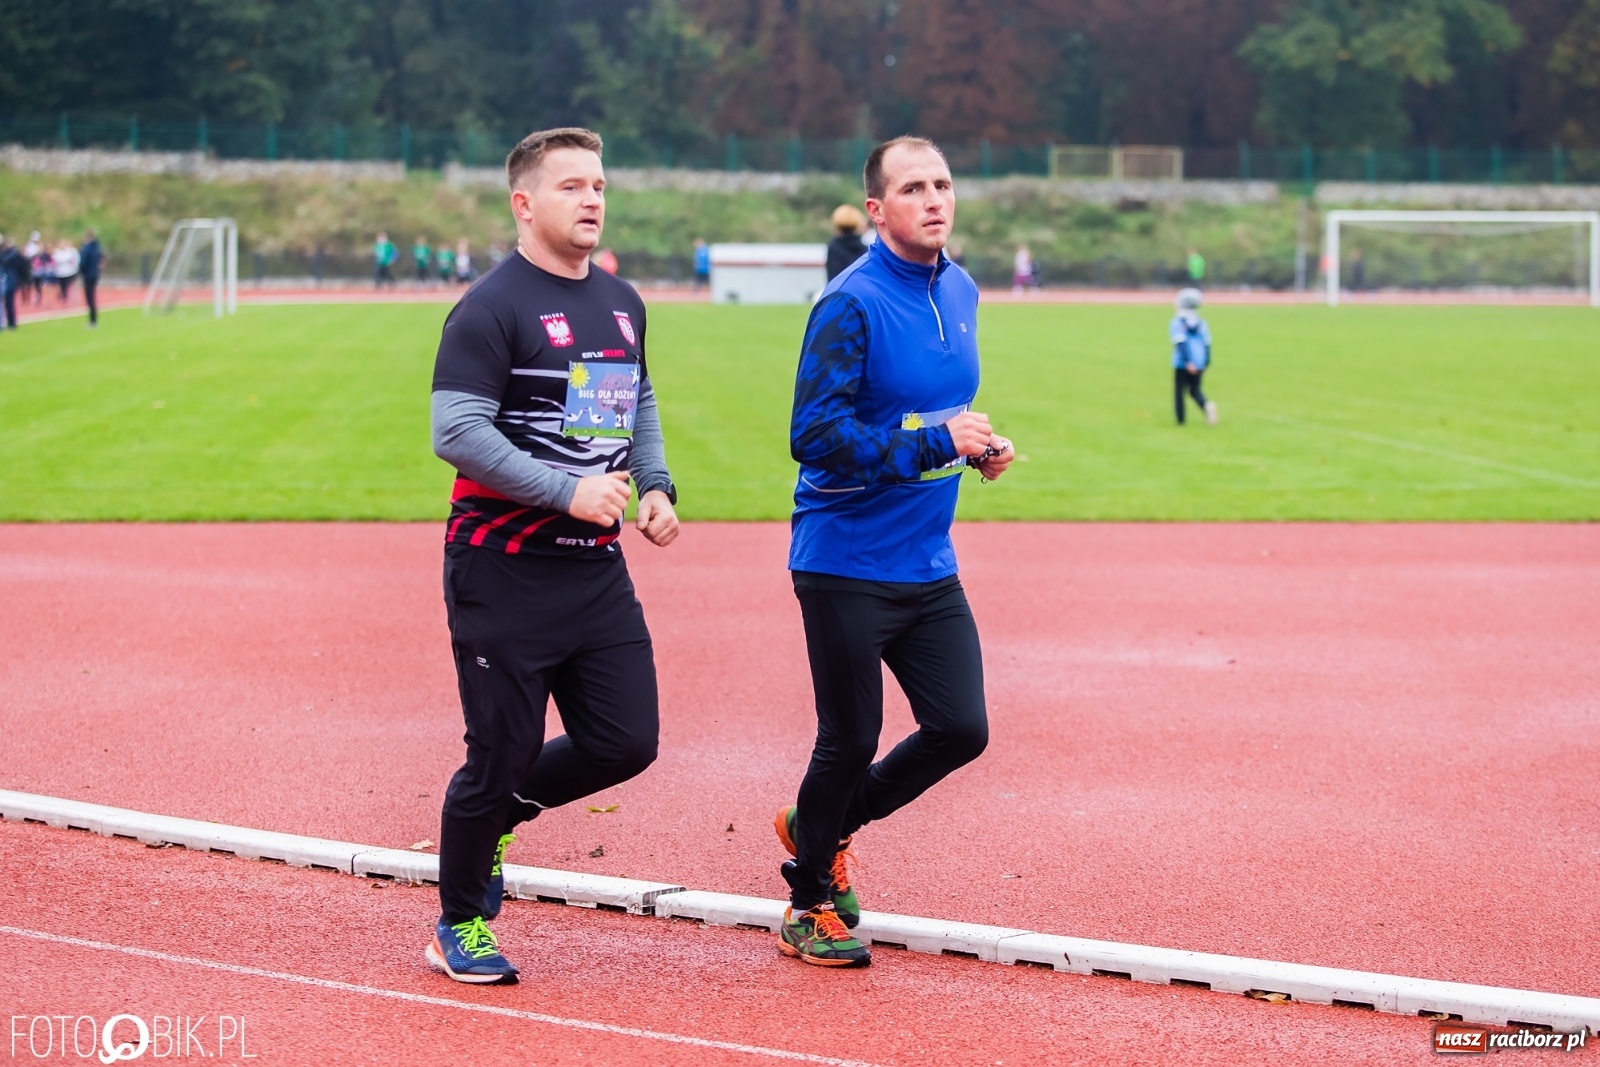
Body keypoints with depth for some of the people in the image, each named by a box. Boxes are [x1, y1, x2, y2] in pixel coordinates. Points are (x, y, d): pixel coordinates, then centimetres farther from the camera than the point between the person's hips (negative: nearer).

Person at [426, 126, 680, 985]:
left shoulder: (622, 303, 13)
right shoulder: (491, 310, -12)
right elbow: (456, 432, -18)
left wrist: (656, 484, 9)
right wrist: (567, 491, -22)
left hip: (597, 568, 7)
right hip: (505, 574, -7)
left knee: (626, 742, 3)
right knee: (506, 752, -1)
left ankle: (494, 814, 29)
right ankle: (459, 924, 19)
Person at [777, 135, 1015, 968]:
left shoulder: (961, 293, 9)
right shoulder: (851, 305, -16)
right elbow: (815, 437, -22)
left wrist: (978, 445, 3)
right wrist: (934, 444, -24)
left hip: (928, 565, 7)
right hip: (846, 564, -7)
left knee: (960, 729, 4)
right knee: (851, 739, 3)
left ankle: (823, 826, 29)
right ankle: (810, 904, 25)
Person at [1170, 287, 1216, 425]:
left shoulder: (1177, 322, -7)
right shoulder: (1201, 323, 8)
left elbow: (1181, 343, -17)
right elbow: (1207, 344, 10)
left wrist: (1188, 362, -22)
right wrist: (1205, 364, 17)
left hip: (1182, 364, -5)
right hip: (1199, 364, 5)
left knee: (1179, 392, 8)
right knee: (1195, 389, 17)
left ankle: (1181, 421, 9)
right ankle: (1207, 405, -13)